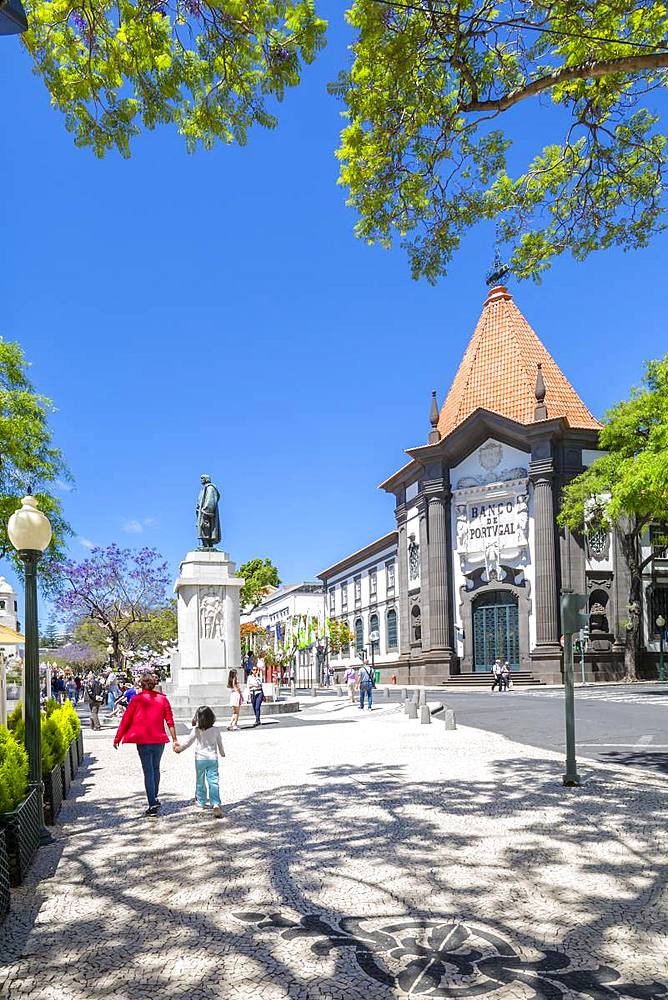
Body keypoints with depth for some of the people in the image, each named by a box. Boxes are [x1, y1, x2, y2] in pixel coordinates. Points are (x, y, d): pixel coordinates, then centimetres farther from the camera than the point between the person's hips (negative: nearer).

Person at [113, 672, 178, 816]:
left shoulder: (137, 699, -4)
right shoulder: (162, 699, 2)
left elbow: (126, 720, -2)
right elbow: (170, 721, 1)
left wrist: (117, 738, 6)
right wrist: (174, 739, 6)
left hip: (143, 741, -3)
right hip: (159, 740, 3)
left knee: (148, 772, 0)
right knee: (156, 769, 20)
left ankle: (153, 804, -4)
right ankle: (155, 798, 29)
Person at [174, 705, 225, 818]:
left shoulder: (196, 730, -10)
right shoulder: (216, 730, -3)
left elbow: (188, 742, -1)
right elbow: (220, 744, 9)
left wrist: (179, 748, 16)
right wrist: (222, 753, 28)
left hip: (200, 759, -1)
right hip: (213, 759, 1)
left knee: (200, 781, 17)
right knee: (213, 781, -2)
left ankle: (201, 802, 30)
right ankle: (216, 804, -16)